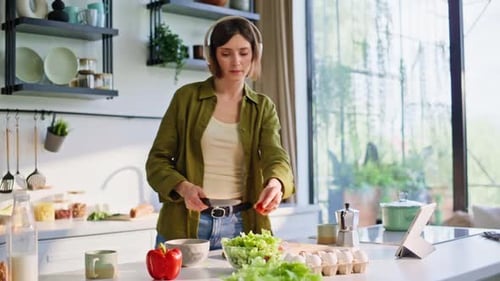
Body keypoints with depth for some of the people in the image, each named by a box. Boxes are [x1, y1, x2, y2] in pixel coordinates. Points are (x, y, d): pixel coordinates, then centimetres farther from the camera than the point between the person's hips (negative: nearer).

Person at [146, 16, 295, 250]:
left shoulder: (263, 107, 5)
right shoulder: (186, 97, -1)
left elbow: (275, 157, -11)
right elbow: (157, 160, -1)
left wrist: (275, 183, -34)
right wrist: (183, 187, -20)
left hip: (243, 226, 2)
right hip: (186, 225, -1)